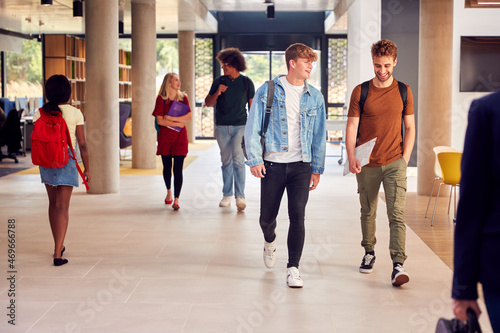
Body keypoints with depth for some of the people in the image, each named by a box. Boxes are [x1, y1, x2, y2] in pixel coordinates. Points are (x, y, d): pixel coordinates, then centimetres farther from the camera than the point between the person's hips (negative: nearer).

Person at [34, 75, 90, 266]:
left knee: (53, 203, 19)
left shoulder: (39, 114, -2)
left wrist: (40, 163, 16)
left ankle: (59, 245, 31)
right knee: (62, 207, -2)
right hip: (67, 162, -3)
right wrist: (87, 168, 2)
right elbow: (82, 144, -7)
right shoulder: (75, 113, -8)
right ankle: (57, 253, -10)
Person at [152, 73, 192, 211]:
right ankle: (169, 191, 35)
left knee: (178, 168, -8)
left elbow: (189, 117, -5)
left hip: (180, 136, 0)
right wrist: (178, 123, -11)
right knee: (167, 166, 10)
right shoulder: (161, 99, -1)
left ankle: (176, 200, -9)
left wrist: (171, 118, -13)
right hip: (165, 136, 0)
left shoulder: (183, 98, 6)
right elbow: (160, 121, -9)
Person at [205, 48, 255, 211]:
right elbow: (208, 103, 8)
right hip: (222, 127, 2)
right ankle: (226, 195, 17)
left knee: (238, 159, -14)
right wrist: (217, 93, -11)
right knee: (226, 161, 9)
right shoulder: (219, 81, 5)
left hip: (240, 126, -2)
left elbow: (252, 105, 7)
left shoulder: (246, 82, 2)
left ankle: (240, 196, -15)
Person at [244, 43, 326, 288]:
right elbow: (252, 127, -1)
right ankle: (270, 241, 44)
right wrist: (254, 159, -10)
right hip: (272, 164, -1)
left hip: (301, 166, 1)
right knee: (267, 217, 9)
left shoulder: (314, 97, 8)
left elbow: (319, 136, 12)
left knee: (297, 217, -6)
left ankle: (293, 269, 3)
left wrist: (317, 169, 9)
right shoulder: (268, 91, 0)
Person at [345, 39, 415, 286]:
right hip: (367, 164, 1)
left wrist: (405, 159, 1)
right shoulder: (360, 92, 1)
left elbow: (409, 128, 11)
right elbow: (351, 127, -1)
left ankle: (398, 266, -13)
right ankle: (369, 252, 33)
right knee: (368, 212, 13)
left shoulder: (403, 91, 5)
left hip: (395, 163, 0)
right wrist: (351, 158, -14)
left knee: (397, 214, -10)